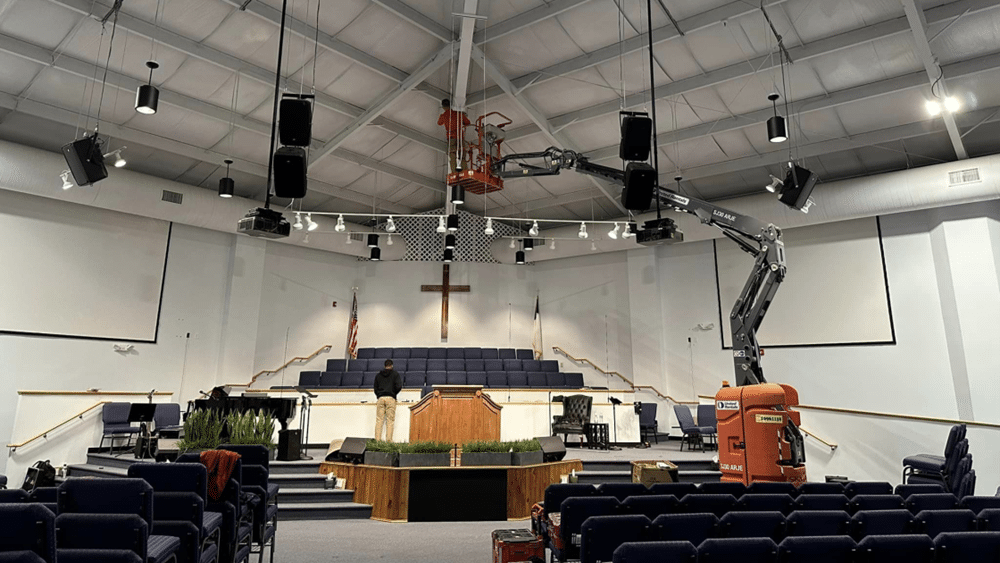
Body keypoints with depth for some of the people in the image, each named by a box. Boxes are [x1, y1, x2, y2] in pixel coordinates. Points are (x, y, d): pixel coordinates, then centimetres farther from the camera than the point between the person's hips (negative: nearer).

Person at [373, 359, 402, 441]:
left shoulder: (378, 375, 17)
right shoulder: (395, 373, 7)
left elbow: (375, 389, 16)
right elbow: (399, 386, -4)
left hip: (381, 398, 3)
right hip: (391, 398, -3)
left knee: (379, 420, 1)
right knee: (390, 420, -2)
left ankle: (377, 439, -5)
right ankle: (389, 440, -8)